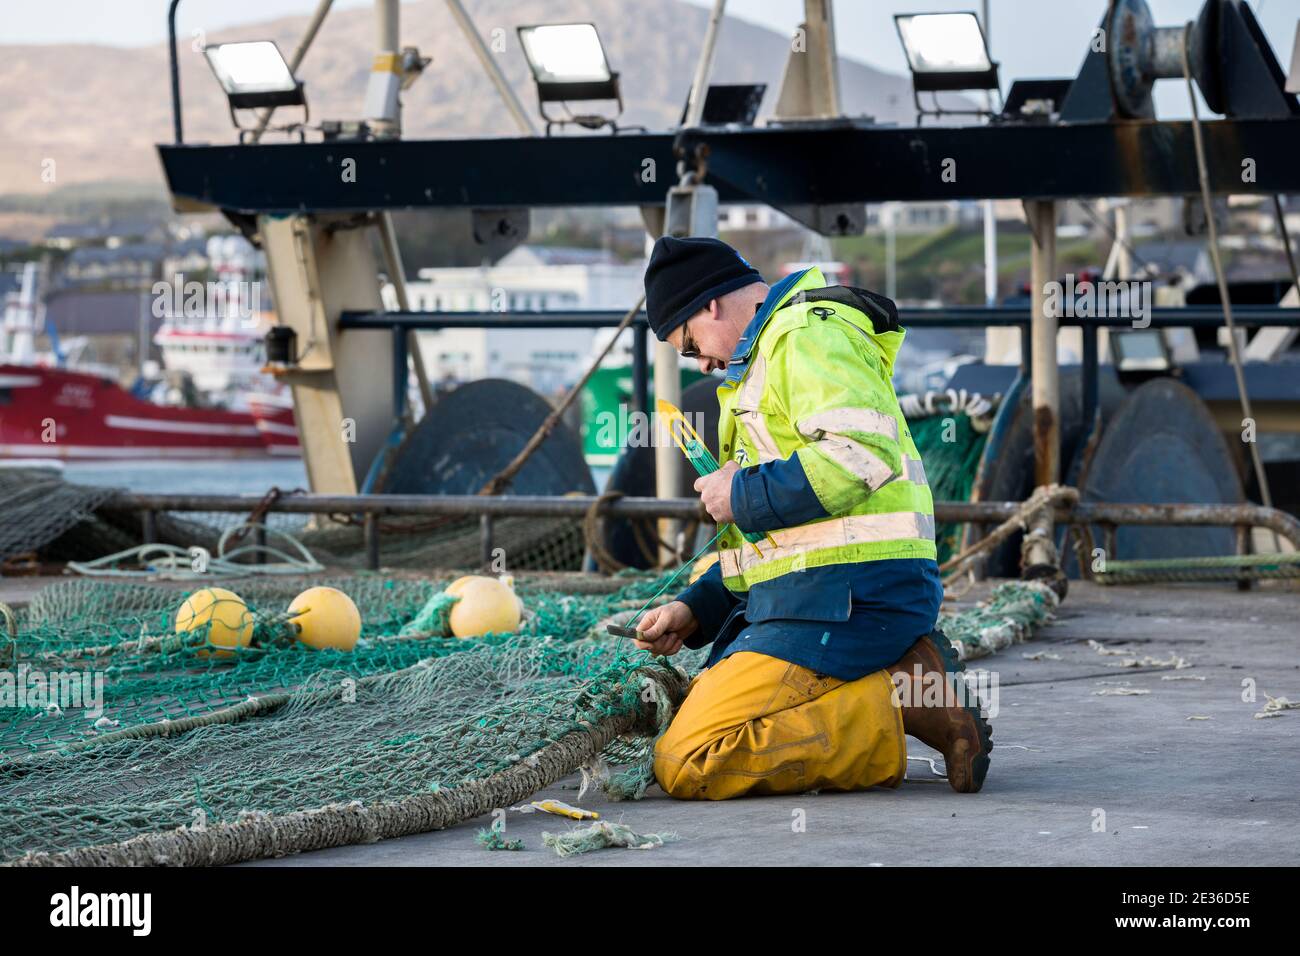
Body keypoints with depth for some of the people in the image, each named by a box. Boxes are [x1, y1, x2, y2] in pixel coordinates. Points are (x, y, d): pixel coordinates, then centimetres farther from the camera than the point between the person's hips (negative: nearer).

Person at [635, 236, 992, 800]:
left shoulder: (807, 335, -6)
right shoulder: (769, 354, 27)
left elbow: (862, 455, -24)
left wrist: (742, 495, -11)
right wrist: (694, 610, 17)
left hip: (848, 598, -11)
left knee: (686, 766, -18)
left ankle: (903, 704, -14)